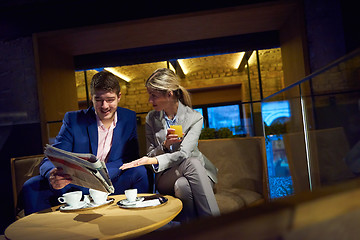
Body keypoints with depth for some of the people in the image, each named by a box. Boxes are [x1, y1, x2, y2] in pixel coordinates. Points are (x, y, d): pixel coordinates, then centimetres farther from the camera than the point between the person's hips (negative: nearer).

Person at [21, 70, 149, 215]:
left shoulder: (129, 118, 1)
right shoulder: (73, 120, -5)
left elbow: (131, 158, -3)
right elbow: (51, 160, -9)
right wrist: (52, 177, -36)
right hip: (74, 186, -1)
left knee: (139, 172, -26)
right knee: (31, 186, -23)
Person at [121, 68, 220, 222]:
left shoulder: (194, 117, -6)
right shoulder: (151, 118, 4)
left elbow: (184, 154, -20)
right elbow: (151, 155, 3)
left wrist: (154, 160, -37)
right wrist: (165, 145, -19)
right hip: (166, 177, 1)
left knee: (182, 185, -38)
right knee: (192, 163, -34)